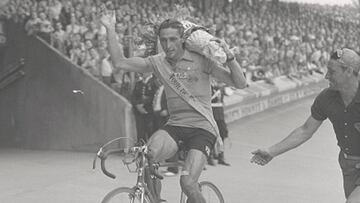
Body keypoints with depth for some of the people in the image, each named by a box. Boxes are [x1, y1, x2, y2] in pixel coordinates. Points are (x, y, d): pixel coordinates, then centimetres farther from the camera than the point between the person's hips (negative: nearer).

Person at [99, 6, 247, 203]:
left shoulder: (200, 60, -2)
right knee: (151, 151, -32)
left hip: (202, 128, -3)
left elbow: (240, 83, -4)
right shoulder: (158, 62, 7)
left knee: (187, 182, -22)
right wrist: (110, 29, -5)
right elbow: (120, 62, 1)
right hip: (174, 125, 3)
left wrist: (228, 56, -20)